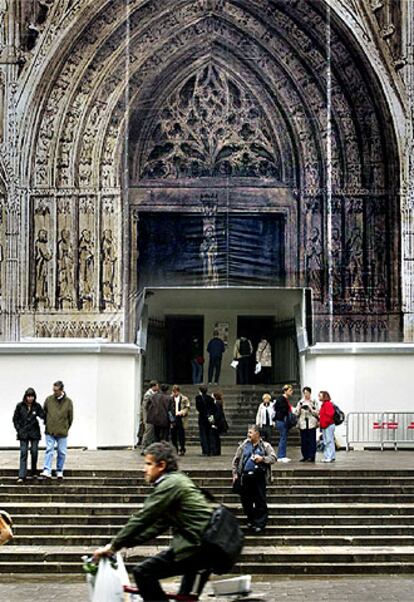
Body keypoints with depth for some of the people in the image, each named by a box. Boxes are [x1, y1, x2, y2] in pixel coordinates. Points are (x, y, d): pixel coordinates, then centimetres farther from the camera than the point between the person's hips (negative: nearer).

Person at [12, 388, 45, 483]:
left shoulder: (37, 406, -1)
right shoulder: (20, 406, -1)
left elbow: (43, 416, 1)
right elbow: (15, 419, 7)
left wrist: (38, 415, -19)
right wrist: (18, 429, -1)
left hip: (34, 432, 1)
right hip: (23, 433, -1)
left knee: (34, 452, 4)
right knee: (23, 453, -6)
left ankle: (34, 473, 22)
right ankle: (22, 476, -8)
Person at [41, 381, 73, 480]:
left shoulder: (68, 401, -2)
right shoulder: (49, 399, 0)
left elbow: (70, 417, 7)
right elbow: (44, 412, 14)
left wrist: (66, 428, 9)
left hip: (62, 432, 0)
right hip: (50, 432, 0)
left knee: (62, 452, 7)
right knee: (49, 450, -9)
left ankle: (59, 471, 20)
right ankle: (47, 471, -13)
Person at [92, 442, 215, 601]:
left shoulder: (171, 484, -11)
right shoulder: (177, 481, 19)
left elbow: (142, 518, -14)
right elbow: (158, 525, 18)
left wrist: (114, 545, -7)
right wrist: (125, 543, 12)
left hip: (196, 546, -10)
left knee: (142, 572, -10)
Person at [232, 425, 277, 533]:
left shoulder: (265, 446, 3)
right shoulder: (244, 445, 9)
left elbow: (273, 458, -3)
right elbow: (236, 459, 12)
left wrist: (262, 458, -18)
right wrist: (235, 473, 7)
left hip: (259, 476, -3)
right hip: (245, 476, 3)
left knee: (260, 501, -2)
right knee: (245, 500, 10)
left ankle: (259, 523, 5)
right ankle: (250, 519, 28)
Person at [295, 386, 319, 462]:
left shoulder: (314, 402, 3)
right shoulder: (300, 402, 12)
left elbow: (317, 413, -2)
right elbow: (296, 413, 10)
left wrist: (310, 408, -15)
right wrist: (299, 408, -8)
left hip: (311, 424, -3)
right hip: (303, 424, 3)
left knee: (311, 440, -6)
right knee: (303, 441, 3)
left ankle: (311, 456, -4)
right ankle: (305, 456, 12)